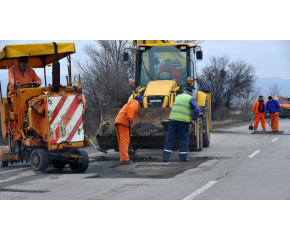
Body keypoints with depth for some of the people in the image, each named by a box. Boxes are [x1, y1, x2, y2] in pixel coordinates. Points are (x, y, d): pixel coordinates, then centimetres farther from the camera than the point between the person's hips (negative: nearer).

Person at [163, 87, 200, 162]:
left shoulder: (178, 97, 21)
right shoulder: (191, 99, 3)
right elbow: (197, 109, -8)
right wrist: (194, 119, 3)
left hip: (173, 119, 4)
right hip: (183, 120, -4)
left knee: (170, 138, 6)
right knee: (184, 139, 4)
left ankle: (165, 156, 3)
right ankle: (183, 157, 4)